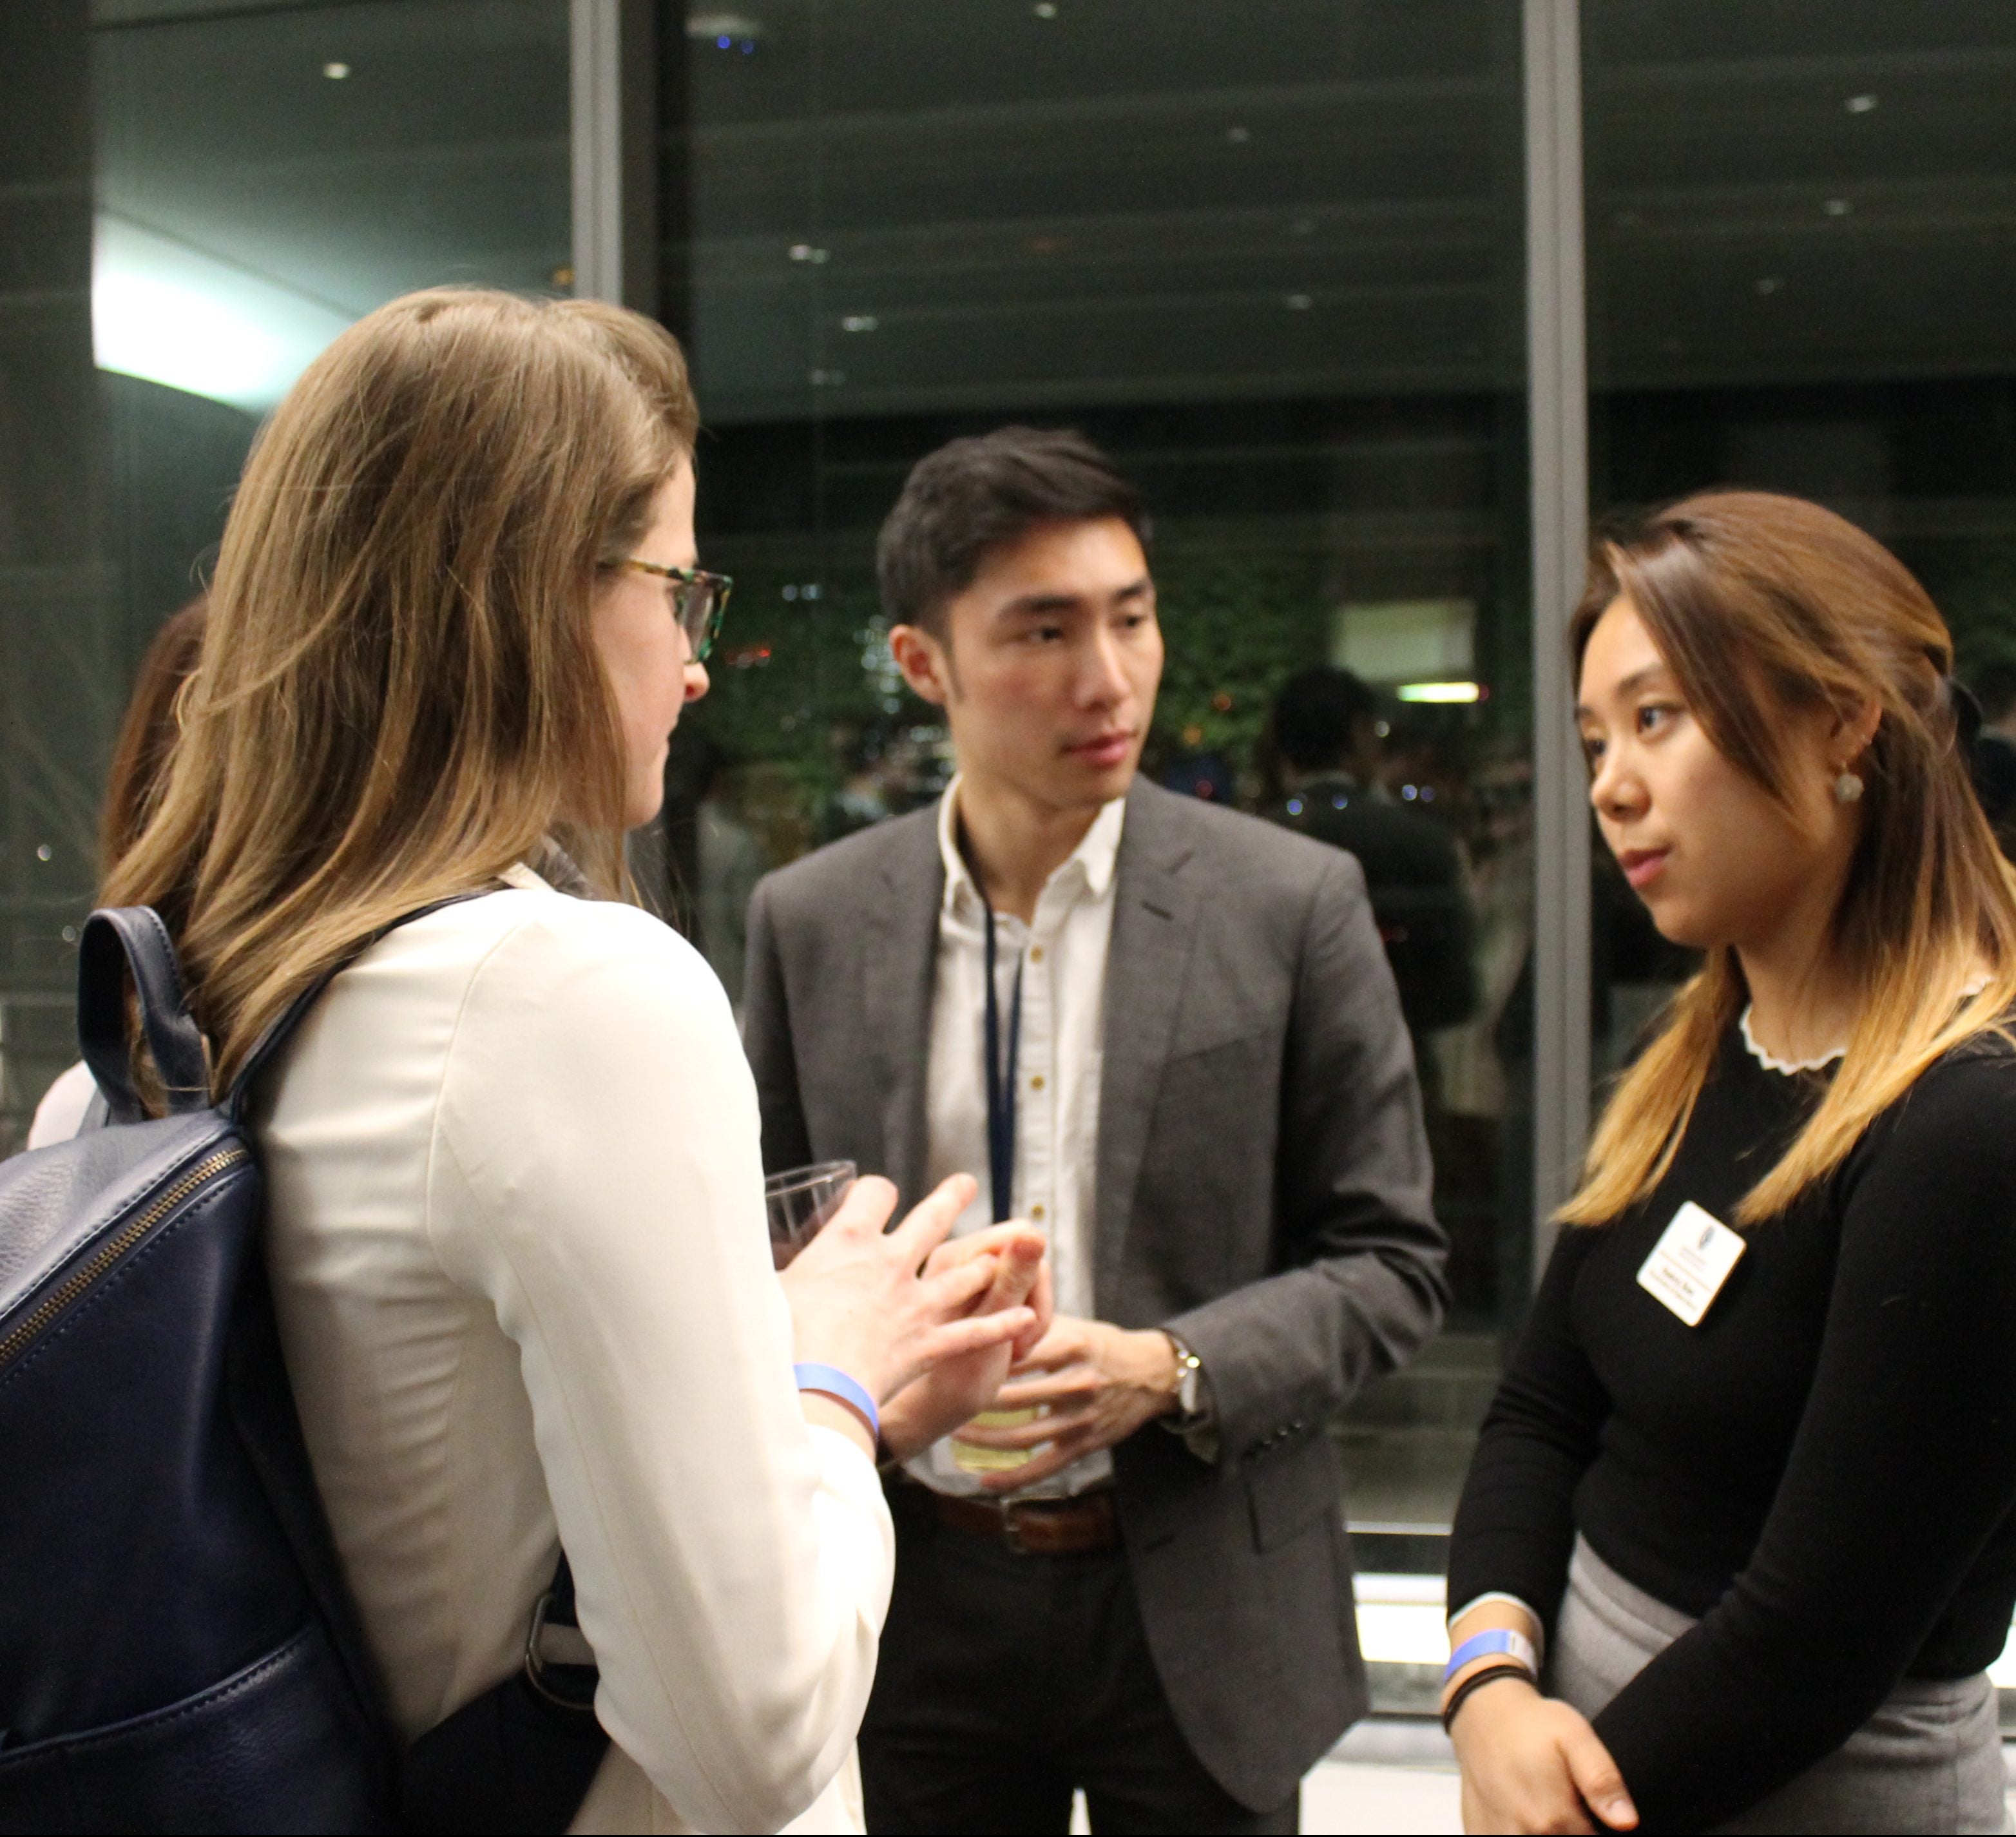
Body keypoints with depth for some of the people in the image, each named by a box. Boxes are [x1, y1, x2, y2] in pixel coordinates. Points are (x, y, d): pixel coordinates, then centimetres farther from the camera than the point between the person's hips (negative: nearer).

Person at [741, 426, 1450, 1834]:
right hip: (921, 1601, 2)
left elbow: (1392, 1264, -4)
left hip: (1197, 1609, -1)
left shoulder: (1294, 902, -8)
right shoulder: (810, 921, -1)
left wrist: (1171, 1371, -19)